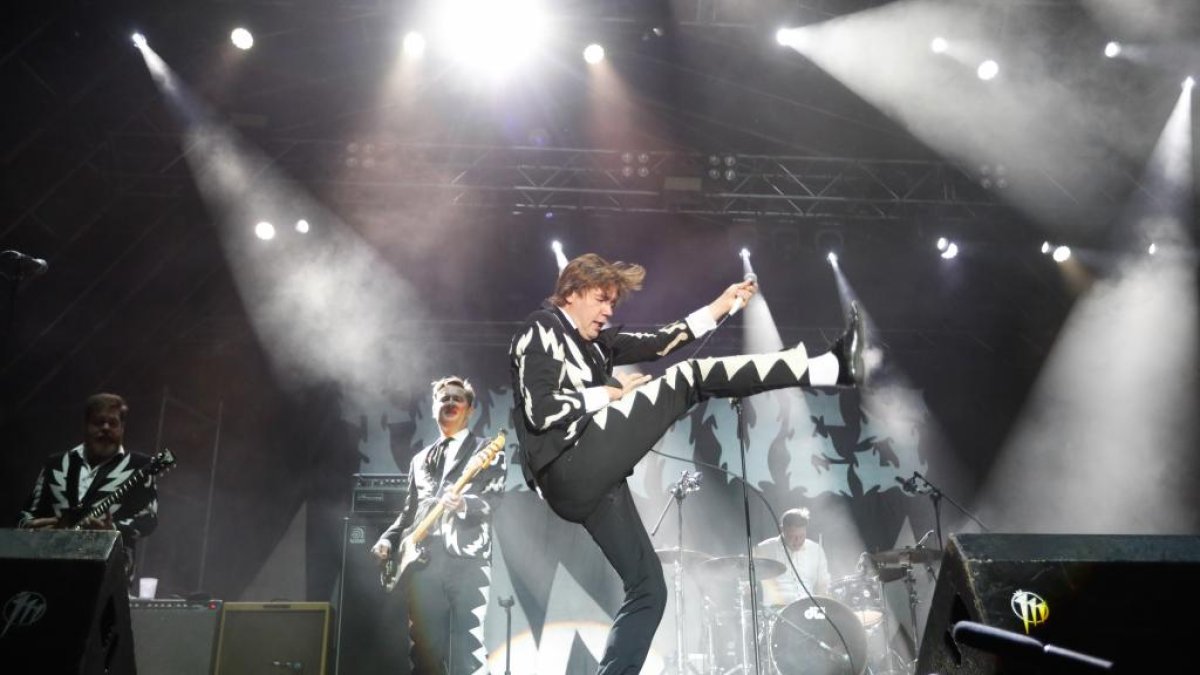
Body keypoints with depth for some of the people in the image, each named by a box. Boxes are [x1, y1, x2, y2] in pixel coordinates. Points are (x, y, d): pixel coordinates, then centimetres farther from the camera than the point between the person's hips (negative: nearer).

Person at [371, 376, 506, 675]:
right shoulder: (420, 460, 25)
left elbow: (494, 499, -4)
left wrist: (464, 504, -23)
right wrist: (388, 539, 7)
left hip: (467, 559, -5)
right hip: (423, 562, 5)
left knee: (467, 650, -11)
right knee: (425, 649, 2)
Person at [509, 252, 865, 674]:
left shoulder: (589, 339, 26)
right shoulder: (542, 328, 1)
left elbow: (657, 343, 23)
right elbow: (540, 410, -14)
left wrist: (717, 308, 19)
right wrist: (610, 393, -4)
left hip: (588, 482, 10)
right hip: (568, 470, -10)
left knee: (648, 590, 8)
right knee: (690, 378, -13)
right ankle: (830, 367, -15)